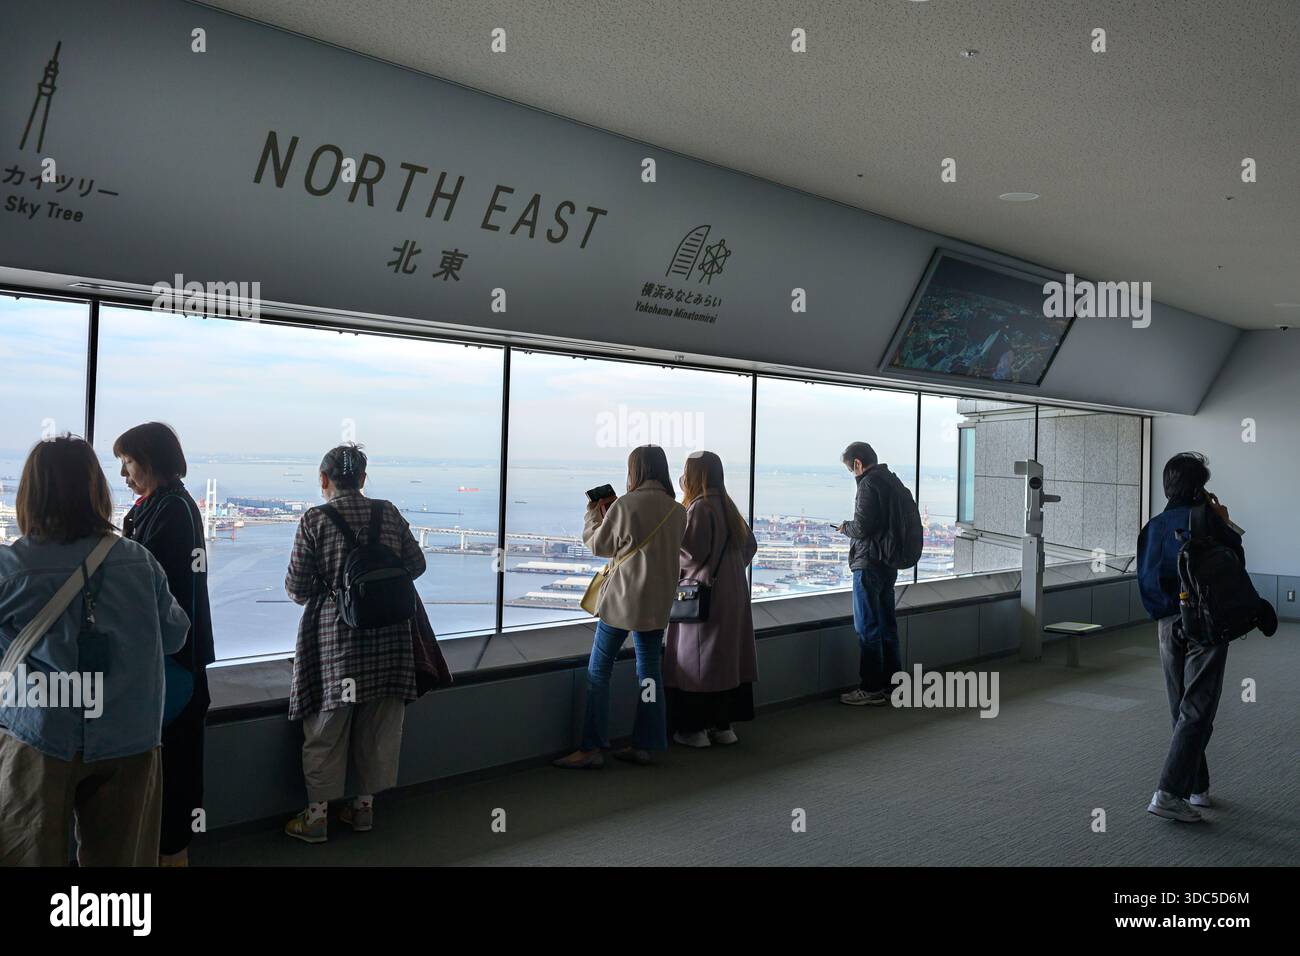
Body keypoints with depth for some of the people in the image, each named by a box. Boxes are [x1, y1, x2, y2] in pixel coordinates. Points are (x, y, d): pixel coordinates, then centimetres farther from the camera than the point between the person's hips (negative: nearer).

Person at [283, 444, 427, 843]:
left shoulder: (315, 520, -8)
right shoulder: (388, 513, 1)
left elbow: (298, 588, -8)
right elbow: (416, 565, 6)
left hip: (334, 636, -3)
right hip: (388, 634, 3)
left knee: (326, 728, 9)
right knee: (377, 726, 14)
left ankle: (317, 815, 17)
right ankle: (365, 806, 26)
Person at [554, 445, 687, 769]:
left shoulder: (623, 506, -14)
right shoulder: (677, 511, 3)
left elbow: (598, 545, -3)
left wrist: (593, 514, 16)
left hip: (621, 600, -5)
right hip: (658, 604, 5)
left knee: (598, 672, 3)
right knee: (649, 671, 12)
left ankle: (591, 749, 4)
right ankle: (643, 745, 17)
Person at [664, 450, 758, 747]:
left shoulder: (699, 508, -15)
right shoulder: (727, 506, 10)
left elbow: (692, 553, -20)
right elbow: (749, 544, 15)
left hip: (704, 595, -8)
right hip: (733, 596, 8)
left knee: (697, 660, 0)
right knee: (728, 656, 11)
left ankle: (695, 729, 4)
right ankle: (723, 725, 17)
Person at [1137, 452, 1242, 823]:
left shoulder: (1153, 527, 6)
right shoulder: (1206, 519, -10)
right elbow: (1237, 561, 2)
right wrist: (1225, 523, 12)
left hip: (1169, 625, 5)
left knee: (1182, 709, 15)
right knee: (1197, 710, -4)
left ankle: (1197, 787, 25)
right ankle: (1169, 792, -12)